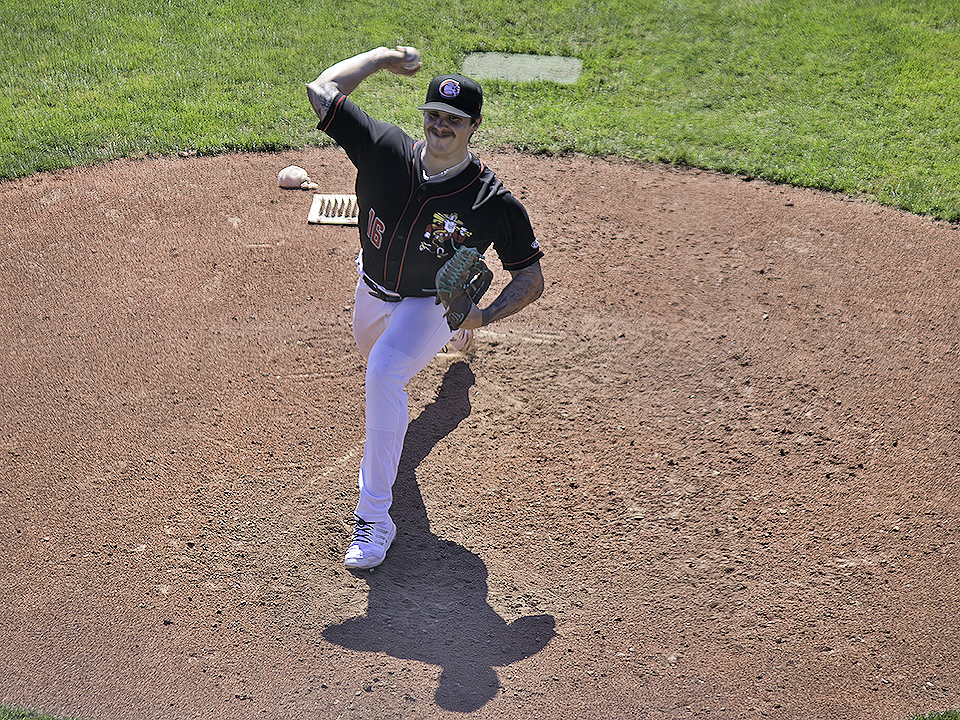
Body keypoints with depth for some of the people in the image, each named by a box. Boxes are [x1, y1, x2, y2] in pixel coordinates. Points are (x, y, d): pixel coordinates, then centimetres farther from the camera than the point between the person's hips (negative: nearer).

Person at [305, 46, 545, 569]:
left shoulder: (494, 203, -29)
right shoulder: (385, 150, -23)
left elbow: (531, 279, -21)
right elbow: (321, 90, -22)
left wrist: (482, 317, -37)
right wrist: (382, 57, -14)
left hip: (436, 303, -5)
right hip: (373, 289, 5)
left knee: (383, 373, -32)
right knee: (370, 350, 35)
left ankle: (374, 517, -22)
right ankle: (445, 339, 73)